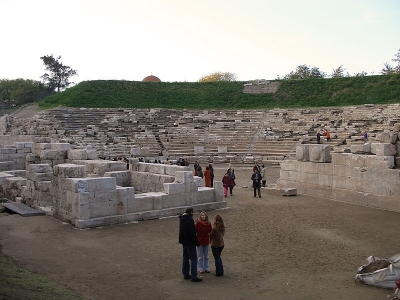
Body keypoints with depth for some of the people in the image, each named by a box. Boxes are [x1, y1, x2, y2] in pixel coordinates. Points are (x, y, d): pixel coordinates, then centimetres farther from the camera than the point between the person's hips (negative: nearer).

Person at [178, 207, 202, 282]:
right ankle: (194, 277, -2)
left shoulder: (181, 219, 7)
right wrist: (197, 242, -13)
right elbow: (192, 233, -22)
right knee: (193, 259, -3)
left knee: (185, 258, 17)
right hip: (190, 242, -9)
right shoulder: (190, 220, -21)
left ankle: (186, 274, 25)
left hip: (184, 242, 9)